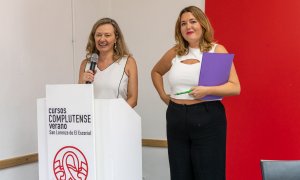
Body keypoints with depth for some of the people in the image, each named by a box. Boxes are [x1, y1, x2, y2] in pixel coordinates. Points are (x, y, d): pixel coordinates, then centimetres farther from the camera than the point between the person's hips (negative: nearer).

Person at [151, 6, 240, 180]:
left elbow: (235, 87, -8)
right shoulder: (174, 53, 9)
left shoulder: (217, 50, -2)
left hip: (208, 119, -4)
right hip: (176, 118, 4)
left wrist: (207, 90, -21)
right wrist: (163, 95, 15)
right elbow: (156, 72, 29)